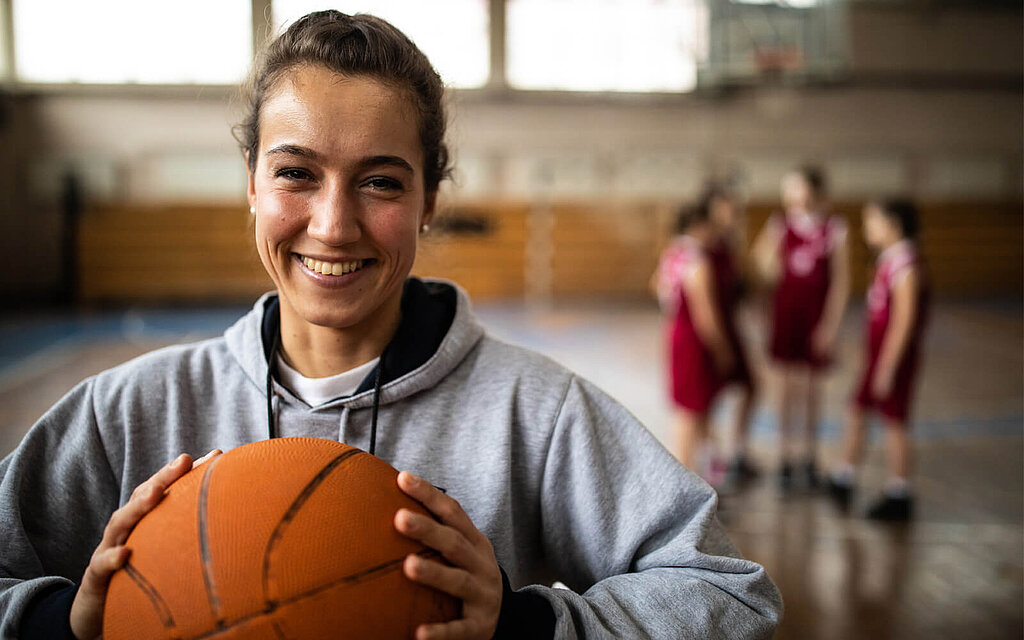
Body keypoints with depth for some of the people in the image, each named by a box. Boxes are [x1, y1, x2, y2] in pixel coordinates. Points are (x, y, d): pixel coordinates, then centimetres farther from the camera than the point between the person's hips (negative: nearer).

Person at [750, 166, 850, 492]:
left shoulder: (833, 228, -5)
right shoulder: (779, 224, -1)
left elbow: (840, 282, -4)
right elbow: (772, 274, 1)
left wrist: (831, 324, -9)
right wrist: (765, 255, -19)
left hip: (817, 315, -1)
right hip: (786, 311, 1)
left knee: (812, 386, 9)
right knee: (787, 385, 4)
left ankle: (809, 457, 23)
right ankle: (787, 459, 14)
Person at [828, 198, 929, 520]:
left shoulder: (906, 264, -20)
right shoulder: (888, 260, 10)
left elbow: (904, 321, -22)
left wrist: (887, 367, -21)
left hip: (896, 356, -9)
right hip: (878, 354, 9)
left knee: (895, 421, 1)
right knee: (856, 412, 14)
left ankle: (899, 496, 13)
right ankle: (843, 482, 26)